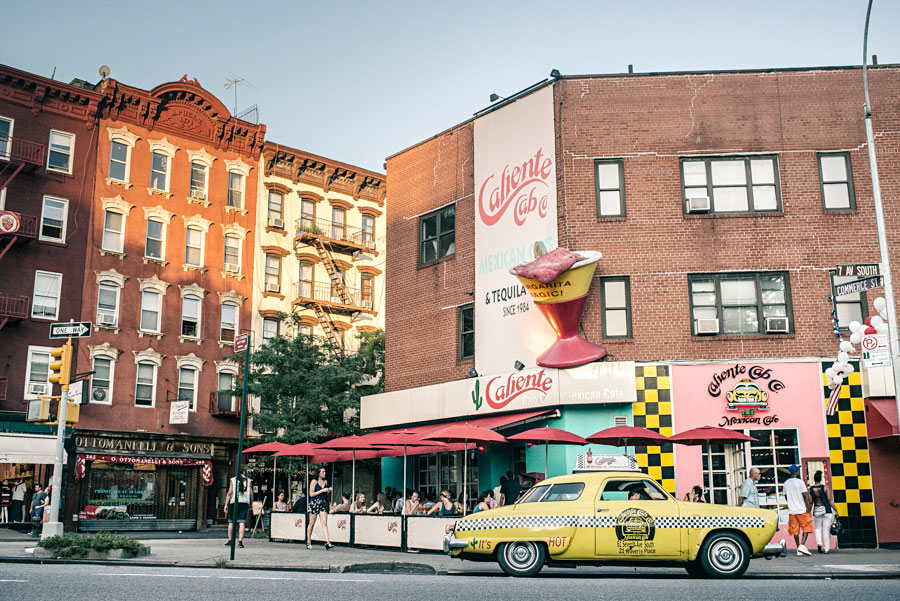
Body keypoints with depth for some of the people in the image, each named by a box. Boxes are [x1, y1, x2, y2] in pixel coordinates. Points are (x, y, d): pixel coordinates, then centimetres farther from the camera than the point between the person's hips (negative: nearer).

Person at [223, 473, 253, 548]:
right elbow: (251, 494, 5)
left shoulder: (233, 480, 3)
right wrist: (251, 504, 19)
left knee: (231, 522, 12)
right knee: (242, 522, -3)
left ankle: (230, 540, 19)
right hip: (244, 503, 1)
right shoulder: (248, 481, 7)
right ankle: (240, 541, -11)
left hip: (234, 503, -1)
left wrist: (226, 505, -4)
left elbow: (229, 493, -5)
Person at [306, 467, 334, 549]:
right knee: (311, 523, 4)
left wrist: (328, 491, 2)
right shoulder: (314, 481, -5)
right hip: (314, 503, -5)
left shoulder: (325, 482, 12)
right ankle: (308, 542, 16)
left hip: (323, 503, 5)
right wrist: (322, 490, -14)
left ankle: (327, 542, -14)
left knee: (324, 523, -6)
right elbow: (311, 494, -11)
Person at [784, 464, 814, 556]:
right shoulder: (800, 482, -9)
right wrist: (808, 507, -3)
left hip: (791, 511, 5)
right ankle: (802, 545, -13)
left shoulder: (786, 483, 8)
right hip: (801, 510, -5)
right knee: (807, 527, 3)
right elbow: (805, 496, -10)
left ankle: (798, 549, 9)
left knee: (795, 530, 8)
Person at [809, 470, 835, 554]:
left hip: (816, 511, 1)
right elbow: (830, 500, -5)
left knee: (818, 528, 19)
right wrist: (835, 510, 2)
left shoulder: (810, 489, -1)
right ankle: (827, 548, 5)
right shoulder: (825, 487, -4)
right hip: (827, 510, -1)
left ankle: (819, 543, -3)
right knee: (826, 530, 5)